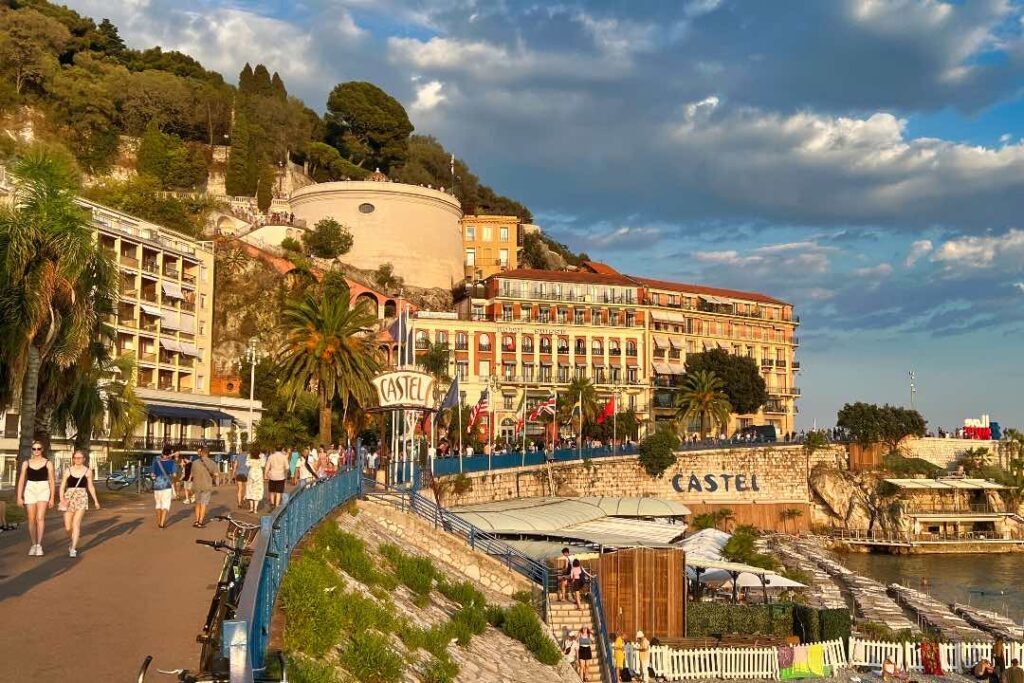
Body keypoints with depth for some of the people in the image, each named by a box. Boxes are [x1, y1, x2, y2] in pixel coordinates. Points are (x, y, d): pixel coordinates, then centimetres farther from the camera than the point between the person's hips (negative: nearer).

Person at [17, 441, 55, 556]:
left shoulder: (48, 463, 2)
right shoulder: (26, 463, 7)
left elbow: (51, 481, 3)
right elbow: (21, 480, 7)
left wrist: (52, 498, 0)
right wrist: (19, 497, 0)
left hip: (43, 490, -2)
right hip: (30, 490, 2)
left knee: (40, 518, -17)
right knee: (31, 520, 5)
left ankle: (39, 545, -17)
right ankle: (33, 545, 17)